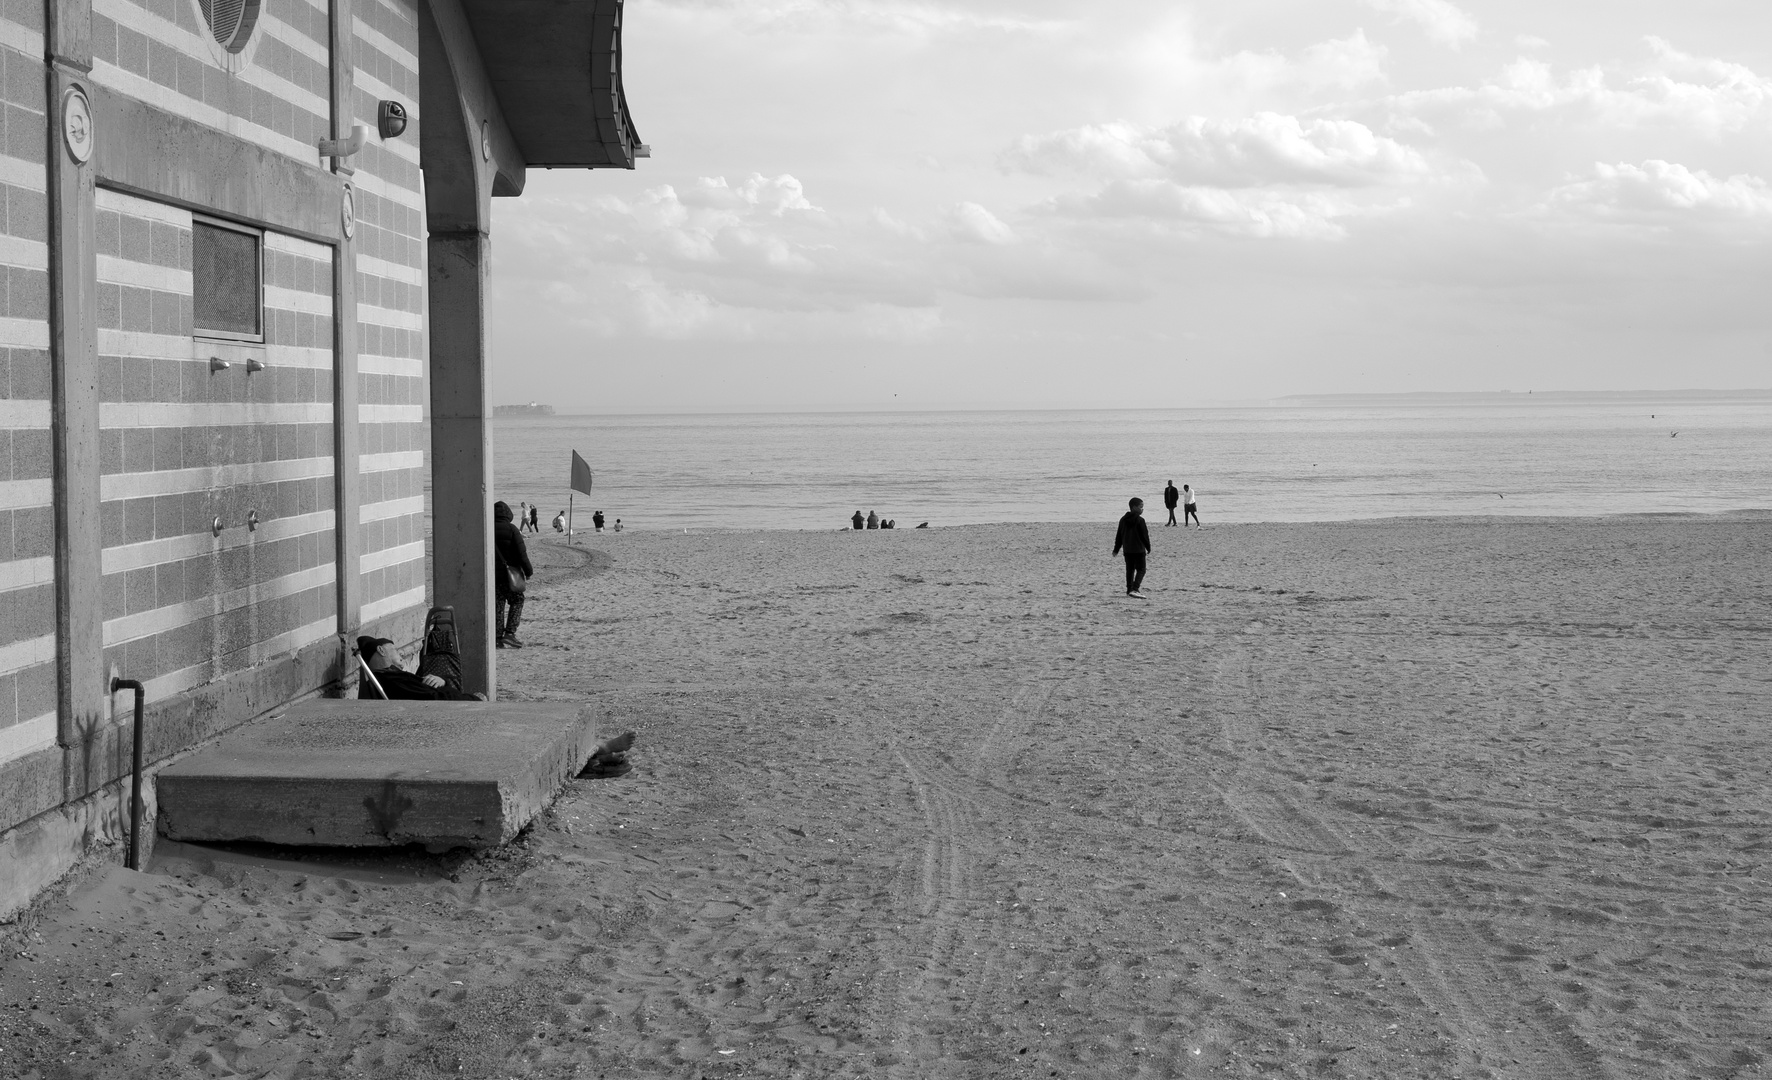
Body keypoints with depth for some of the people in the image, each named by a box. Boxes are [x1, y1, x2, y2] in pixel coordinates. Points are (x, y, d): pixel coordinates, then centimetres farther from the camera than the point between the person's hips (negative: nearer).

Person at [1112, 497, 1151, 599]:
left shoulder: (1123, 519, 7)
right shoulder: (1140, 520, -13)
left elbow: (1119, 536, 12)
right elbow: (1145, 535, -10)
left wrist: (1116, 549, 18)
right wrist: (1148, 547, 3)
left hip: (1127, 549, 6)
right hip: (1139, 549, -6)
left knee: (1130, 570, 16)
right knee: (1141, 570, -4)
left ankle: (1129, 590, 20)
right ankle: (1134, 589, -19)